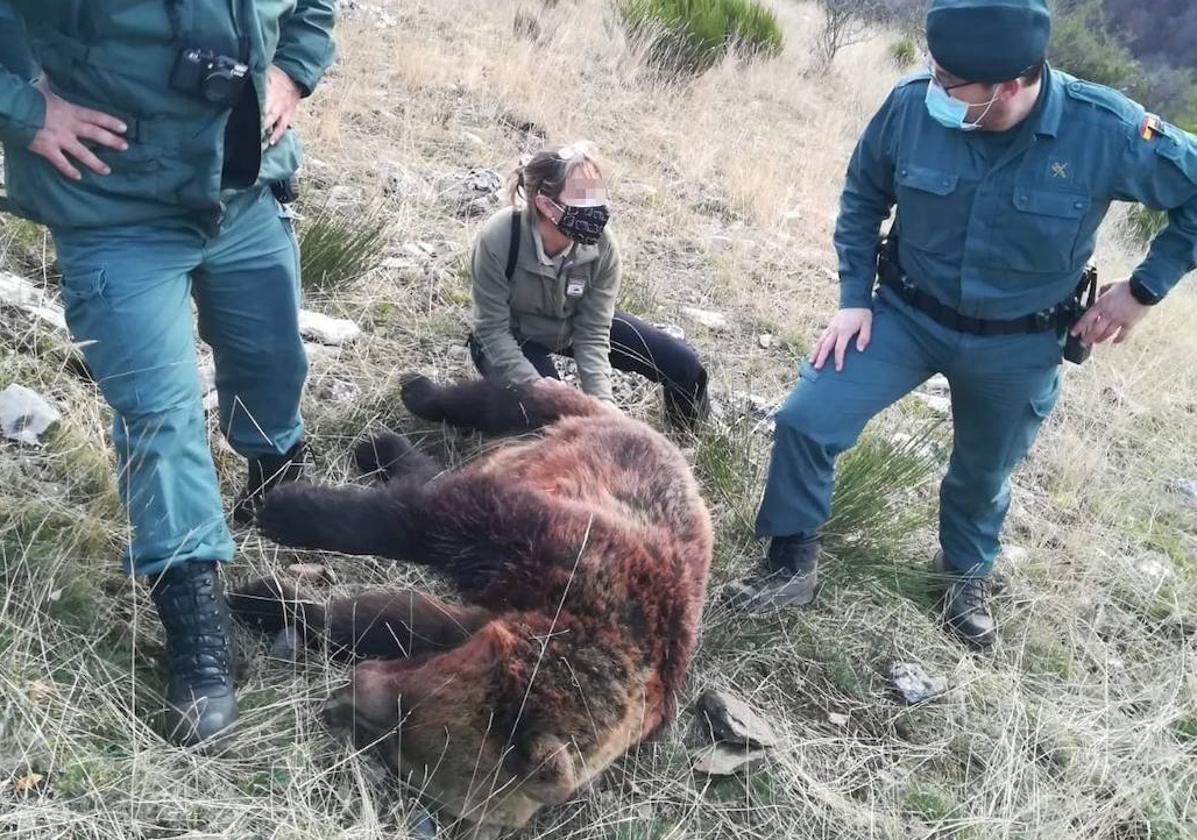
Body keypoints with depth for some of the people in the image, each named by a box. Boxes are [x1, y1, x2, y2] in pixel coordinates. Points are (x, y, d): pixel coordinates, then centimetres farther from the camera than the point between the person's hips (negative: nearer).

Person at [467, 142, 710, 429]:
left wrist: (602, 404, -33)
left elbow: (593, 334, -21)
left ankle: (687, 433, 27)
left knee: (683, 365, -6)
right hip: (513, 338, -3)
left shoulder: (601, 245, -26)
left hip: (574, 325, 4)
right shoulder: (498, 239, -34)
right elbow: (493, 330, -25)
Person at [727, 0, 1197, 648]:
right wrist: (854, 297, -6)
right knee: (804, 420, -12)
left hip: (1016, 346, 0)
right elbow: (863, 196, -2)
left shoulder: (1106, 131, -25)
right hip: (907, 314, 1)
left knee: (984, 473, 20)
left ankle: (966, 574, 52)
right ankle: (792, 566, 11)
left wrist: (1145, 288, -10)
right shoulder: (912, 105, -21)